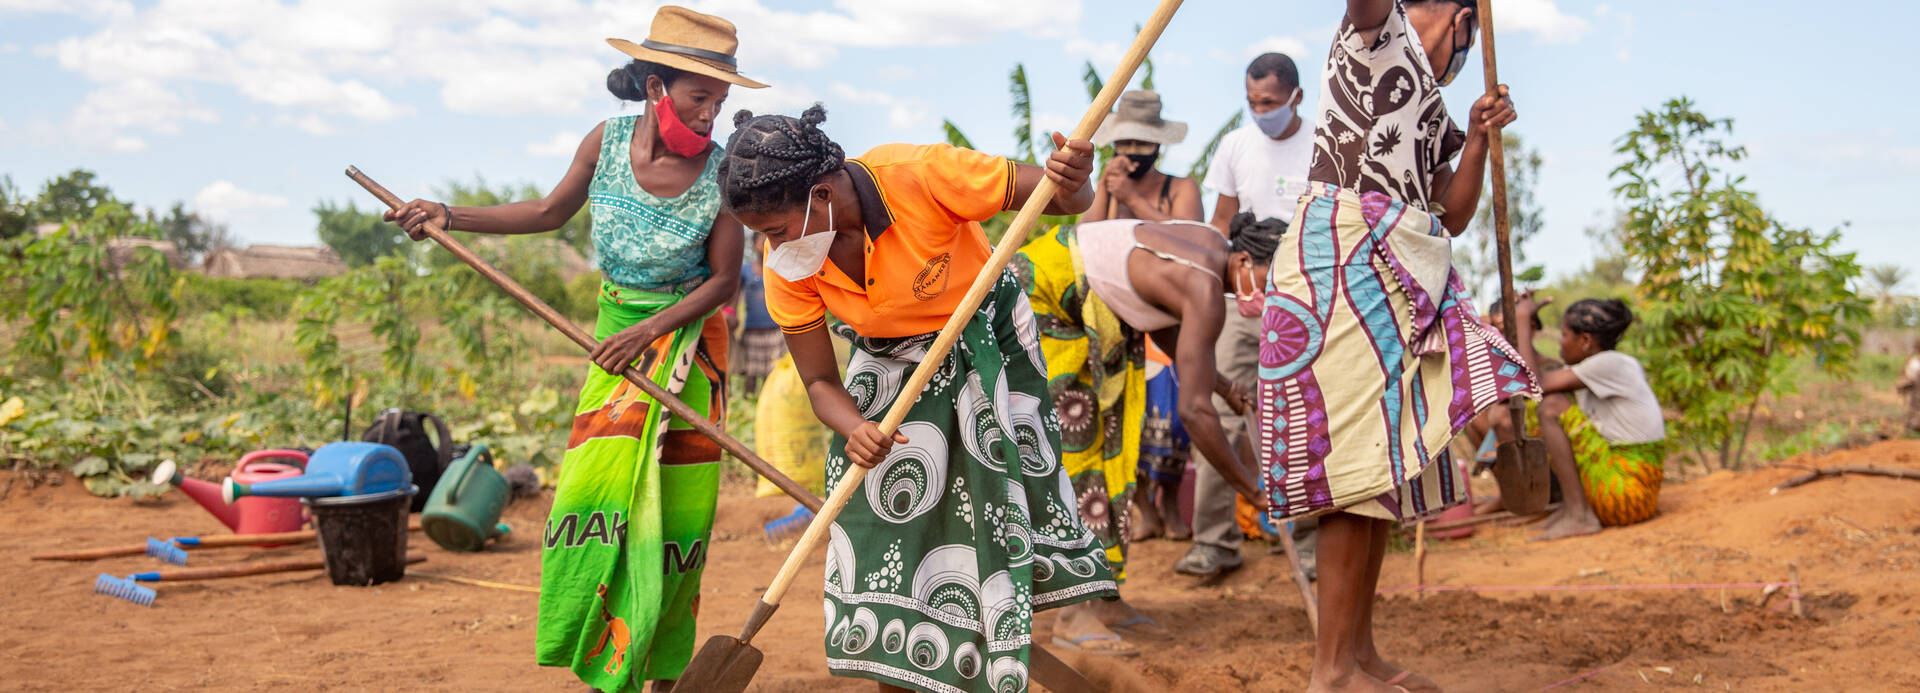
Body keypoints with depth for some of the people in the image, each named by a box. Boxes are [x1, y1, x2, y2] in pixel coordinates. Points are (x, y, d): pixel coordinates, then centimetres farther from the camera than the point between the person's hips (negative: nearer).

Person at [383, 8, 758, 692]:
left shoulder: (721, 172, -15)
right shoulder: (607, 142, -7)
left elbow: (723, 281, -9)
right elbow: (550, 211, 9)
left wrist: (647, 332, -19)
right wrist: (448, 215, 4)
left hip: (687, 337, -2)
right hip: (617, 337, 2)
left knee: (676, 504, -2)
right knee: (599, 485, -7)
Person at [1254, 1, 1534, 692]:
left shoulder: (1431, 111, 28)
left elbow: (1453, 217, 21)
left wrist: (1478, 137, 11)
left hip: (1398, 275, 9)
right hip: (1345, 256, -9)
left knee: (1383, 464, 7)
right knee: (1361, 461, -13)